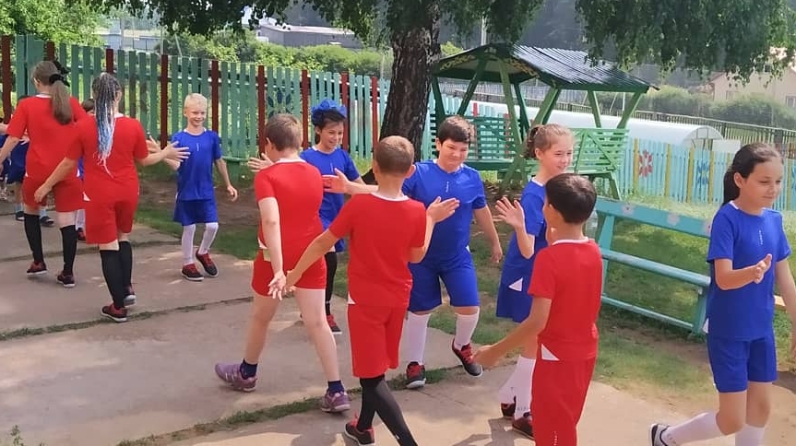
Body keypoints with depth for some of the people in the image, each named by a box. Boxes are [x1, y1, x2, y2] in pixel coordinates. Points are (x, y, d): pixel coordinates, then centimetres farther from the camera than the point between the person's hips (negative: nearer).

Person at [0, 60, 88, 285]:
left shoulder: (26, 105, -4)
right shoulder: (71, 103, 1)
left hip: (37, 170, -1)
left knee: (31, 211, 23)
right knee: (67, 220, 3)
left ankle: (38, 262, 22)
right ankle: (68, 273, 4)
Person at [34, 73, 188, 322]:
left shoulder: (84, 127, -11)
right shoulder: (133, 126, -8)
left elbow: (69, 163, -3)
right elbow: (144, 160, 6)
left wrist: (47, 185, 12)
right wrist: (166, 153, 26)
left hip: (99, 195, -2)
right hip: (127, 193, 2)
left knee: (108, 247, 4)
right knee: (123, 239, 26)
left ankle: (118, 307, 9)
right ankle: (127, 288, 21)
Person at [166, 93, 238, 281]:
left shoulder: (212, 137, -2)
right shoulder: (179, 138, -8)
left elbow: (219, 162, 8)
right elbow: (176, 165, -15)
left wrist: (228, 185, 12)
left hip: (206, 192, 2)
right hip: (186, 193, -2)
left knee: (212, 226, 0)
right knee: (189, 228, 7)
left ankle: (203, 253, 29)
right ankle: (188, 264, 22)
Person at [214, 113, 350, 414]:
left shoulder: (267, 177, -14)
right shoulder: (315, 174, 3)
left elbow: (271, 221, -27)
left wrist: (278, 269, -31)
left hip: (276, 257, -3)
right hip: (311, 257, 4)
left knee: (260, 317, 17)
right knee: (317, 322, 1)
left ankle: (246, 374, 39)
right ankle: (336, 391, -4)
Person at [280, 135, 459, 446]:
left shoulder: (357, 205, -18)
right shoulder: (417, 211, -10)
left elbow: (323, 244, -8)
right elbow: (416, 256, 4)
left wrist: (294, 274, 5)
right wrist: (431, 219, 12)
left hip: (365, 299, -4)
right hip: (398, 298, 4)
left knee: (371, 376, 1)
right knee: (376, 367, 22)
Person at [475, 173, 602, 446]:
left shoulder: (548, 258, -24)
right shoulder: (594, 250, -3)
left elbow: (537, 322, -27)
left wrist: (496, 351, -19)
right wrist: (554, 242, 7)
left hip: (557, 355, -7)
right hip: (585, 351, 7)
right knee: (565, 423, 24)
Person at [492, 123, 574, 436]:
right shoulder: (533, 195, -23)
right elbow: (527, 250, -27)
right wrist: (520, 226, -43)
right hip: (529, 280, -8)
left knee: (540, 345, 18)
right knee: (536, 346, 4)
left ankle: (509, 398, 35)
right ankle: (522, 413, 21)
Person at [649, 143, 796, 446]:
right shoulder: (727, 218, -18)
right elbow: (724, 278, -25)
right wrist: (753, 272, -46)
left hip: (761, 330, 7)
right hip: (728, 331, -7)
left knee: (761, 407, 14)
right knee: (733, 420, 0)